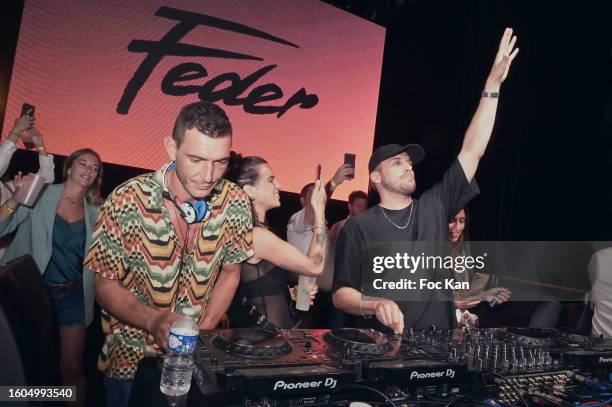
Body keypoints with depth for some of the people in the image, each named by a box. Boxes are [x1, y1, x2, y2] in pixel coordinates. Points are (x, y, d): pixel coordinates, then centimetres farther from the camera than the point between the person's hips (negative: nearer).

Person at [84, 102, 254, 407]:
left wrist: (204, 329, -11)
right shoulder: (127, 201, -22)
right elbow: (106, 286, -12)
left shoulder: (237, 204, -13)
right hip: (132, 358, -2)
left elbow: (230, 273, 1)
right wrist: (154, 320, -29)